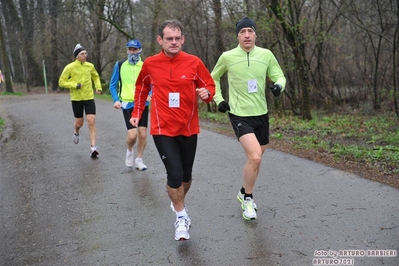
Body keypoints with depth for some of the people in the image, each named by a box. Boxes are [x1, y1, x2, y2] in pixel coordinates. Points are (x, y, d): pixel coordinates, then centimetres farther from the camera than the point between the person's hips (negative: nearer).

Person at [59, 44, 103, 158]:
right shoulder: (69, 67, -7)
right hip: (76, 99, -1)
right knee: (79, 123, 10)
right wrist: (75, 85, -17)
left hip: (89, 98, 1)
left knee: (91, 122, -11)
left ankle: (93, 147, -10)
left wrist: (98, 87, 6)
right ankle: (76, 133, 48)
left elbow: (96, 77, 22)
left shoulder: (90, 66, 3)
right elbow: (61, 82, -5)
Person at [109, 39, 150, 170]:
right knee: (132, 135, -10)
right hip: (127, 104, -1)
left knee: (143, 134, 2)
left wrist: (149, 95, -14)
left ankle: (139, 160, 22)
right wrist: (116, 100, -6)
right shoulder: (120, 65, 2)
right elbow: (113, 85, 8)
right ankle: (130, 151, 24)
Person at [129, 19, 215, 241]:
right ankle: (181, 217, 10)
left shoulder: (194, 62, -6)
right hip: (163, 129, -2)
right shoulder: (150, 64, -4)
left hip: (189, 129, 2)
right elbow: (141, 88, 14)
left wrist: (206, 93, -17)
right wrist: (137, 113, 15)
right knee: (175, 174, -13)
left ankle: (177, 203, 45)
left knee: (186, 175, 15)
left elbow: (209, 85, 4)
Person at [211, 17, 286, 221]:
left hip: (261, 114, 4)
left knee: (256, 159, 15)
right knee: (255, 157, -20)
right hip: (239, 115, -4)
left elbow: (279, 76, 7)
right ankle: (248, 198, 4)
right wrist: (218, 99, 2)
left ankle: (245, 194, 39)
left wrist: (279, 85, -16)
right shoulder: (227, 57, -5)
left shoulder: (266, 55, -1)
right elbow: (213, 78, 12)